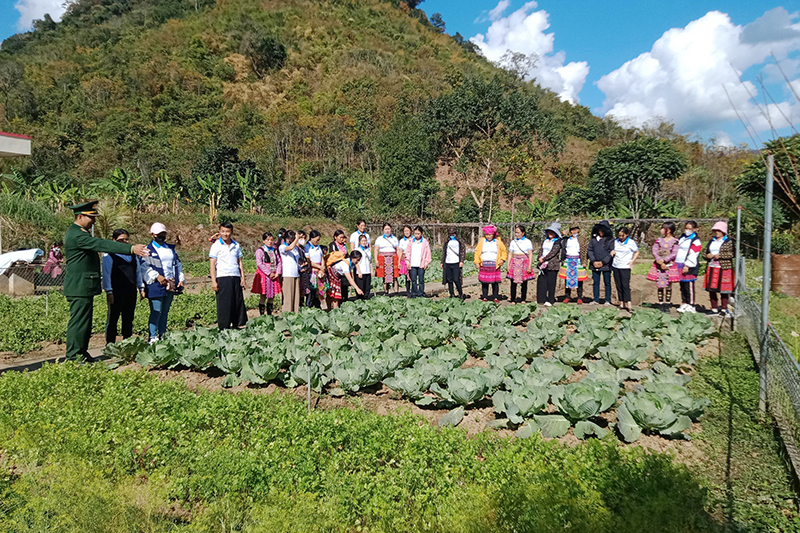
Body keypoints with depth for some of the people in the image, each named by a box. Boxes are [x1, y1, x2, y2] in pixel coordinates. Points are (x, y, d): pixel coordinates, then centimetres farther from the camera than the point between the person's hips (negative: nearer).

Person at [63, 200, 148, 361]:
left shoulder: (78, 233, 16)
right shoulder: (77, 235, -18)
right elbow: (102, 245, -28)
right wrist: (131, 248, -33)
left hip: (83, 287, 11)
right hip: (80, 286, -11)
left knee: (84, 321, 15)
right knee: (78, 320, -4)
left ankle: (82, 353, 23)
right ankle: (74, 356, 3)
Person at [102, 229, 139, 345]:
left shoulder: (132, 254, 15)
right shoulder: (109, 255, -3)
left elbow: (137, 272, 20)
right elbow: (106, 274, -6)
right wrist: (109, 292, -11)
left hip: (131, 291, 5)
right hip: (117, 291, -5)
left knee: (129, 319, 11)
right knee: (113, 319, 2)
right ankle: (110, 344, 8)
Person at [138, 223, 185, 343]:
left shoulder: (171, 249, 20)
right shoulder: (148, 250, 1)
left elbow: (178, 264, 21)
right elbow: (144, 266, -9)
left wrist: (181, 279, 9)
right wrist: (157, 276, -20)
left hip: (171, 285, 6)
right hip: (156, 286, -6)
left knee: (165, 312, 10)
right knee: (156, 312, -7)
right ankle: (153, 338, -3)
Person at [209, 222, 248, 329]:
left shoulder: (236, 245, 14)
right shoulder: (216, 245, 2)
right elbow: (212, 264, -1)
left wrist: (243, 278, 10)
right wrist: (213, 281, -8)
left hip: (236, 277, 4)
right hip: (222, 277, -4)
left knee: (238, 303, 2)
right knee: (224, 304, -4)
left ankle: (236, 326, 10)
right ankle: (223, 328, 1)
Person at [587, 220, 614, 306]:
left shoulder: (610, 240, -2)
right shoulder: (594, 239, 9)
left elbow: (611, 253, -6)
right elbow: (589, 250, 7)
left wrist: (603, 262, -11)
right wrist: (593, 261, -6)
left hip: (606, 265, -3)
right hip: (595, 265, 4)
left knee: (607, 283, 4)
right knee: (595, 282, 8)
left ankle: (607, 300, 12)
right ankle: (596, 300, 16)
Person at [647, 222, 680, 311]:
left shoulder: (674, 241, -1)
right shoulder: (659, 240, 6)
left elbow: (674, 254, -9)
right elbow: (654, 252, -2)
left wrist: (664, 260, -17)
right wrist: (660, 262, -14)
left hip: (670, 265, -2)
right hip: (659, 266, 2)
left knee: (668, 286, 2)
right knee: (660, 286, 2)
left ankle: (667, 305, 10)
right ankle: (661, 304, 9)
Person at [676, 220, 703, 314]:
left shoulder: (695, 240, -5)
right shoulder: (682, 238, 18)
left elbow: (693, 255, -13)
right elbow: (676, 249, 24)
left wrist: (687, 266, -19)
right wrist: (675, 263, 18)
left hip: (689, 267, -7)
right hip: (679, 266, 7)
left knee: (689, 286, -6)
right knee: (682, 285, 10)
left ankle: (691, 305, 0)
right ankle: (684, 304, 17)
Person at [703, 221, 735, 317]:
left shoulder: (729, 241, 0)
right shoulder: (711, 241, 16)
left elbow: (732, 254, -8)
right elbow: (705, 252, 20)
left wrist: (720, 255, -16)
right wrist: (707, 255, -2)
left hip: (724, 268, -5)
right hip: (711, 268, 5)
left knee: (723, 289, -2)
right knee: (711, 289, 5)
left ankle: (724, 309, 8)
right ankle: (714, 308, 15)